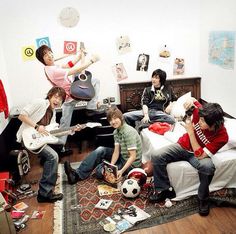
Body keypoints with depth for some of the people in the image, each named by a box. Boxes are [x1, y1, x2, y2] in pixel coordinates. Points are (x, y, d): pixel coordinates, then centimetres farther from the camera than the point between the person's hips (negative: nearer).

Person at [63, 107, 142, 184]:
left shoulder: (129, 132, -25)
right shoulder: (116, 131, 1)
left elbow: (133, 157, -27)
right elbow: (116, 152, -5)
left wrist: (121, 171, -36)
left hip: (131, 163, -8)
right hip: (122, 157, 8)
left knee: (100, 171, -20)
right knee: (100, 150, -6)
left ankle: (78, 176, 3)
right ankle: (78, 174, -6)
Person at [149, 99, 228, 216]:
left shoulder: (222, 136, -28)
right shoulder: (201, 113, -22)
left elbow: (200, 155, -29)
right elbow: (192, 100, 1)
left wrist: (190, 131, -32)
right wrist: (191, 100, -26)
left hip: (199, 154, -3)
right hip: (183, 146, 3)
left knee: (208, 167, -37)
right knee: (157, 156, -20)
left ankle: (203, 198, -9)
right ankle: (164, 189, -1)